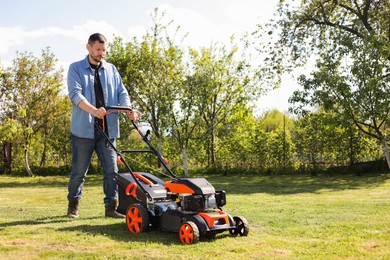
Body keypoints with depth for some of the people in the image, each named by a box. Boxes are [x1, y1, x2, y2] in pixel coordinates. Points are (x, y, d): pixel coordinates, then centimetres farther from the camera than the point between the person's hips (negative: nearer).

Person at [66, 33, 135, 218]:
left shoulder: (111, 70, 16)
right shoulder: (76, 68, 3)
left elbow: (121, 92, 10)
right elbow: (75, 94, -12)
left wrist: (129, 110, -12)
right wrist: (94, 110, -29)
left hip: (107, 130, 3)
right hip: (84, 129, -3)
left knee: (111, 170, 0)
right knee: (79, 171, 4)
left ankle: (111, 207, 8)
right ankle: (73, 205, 22)